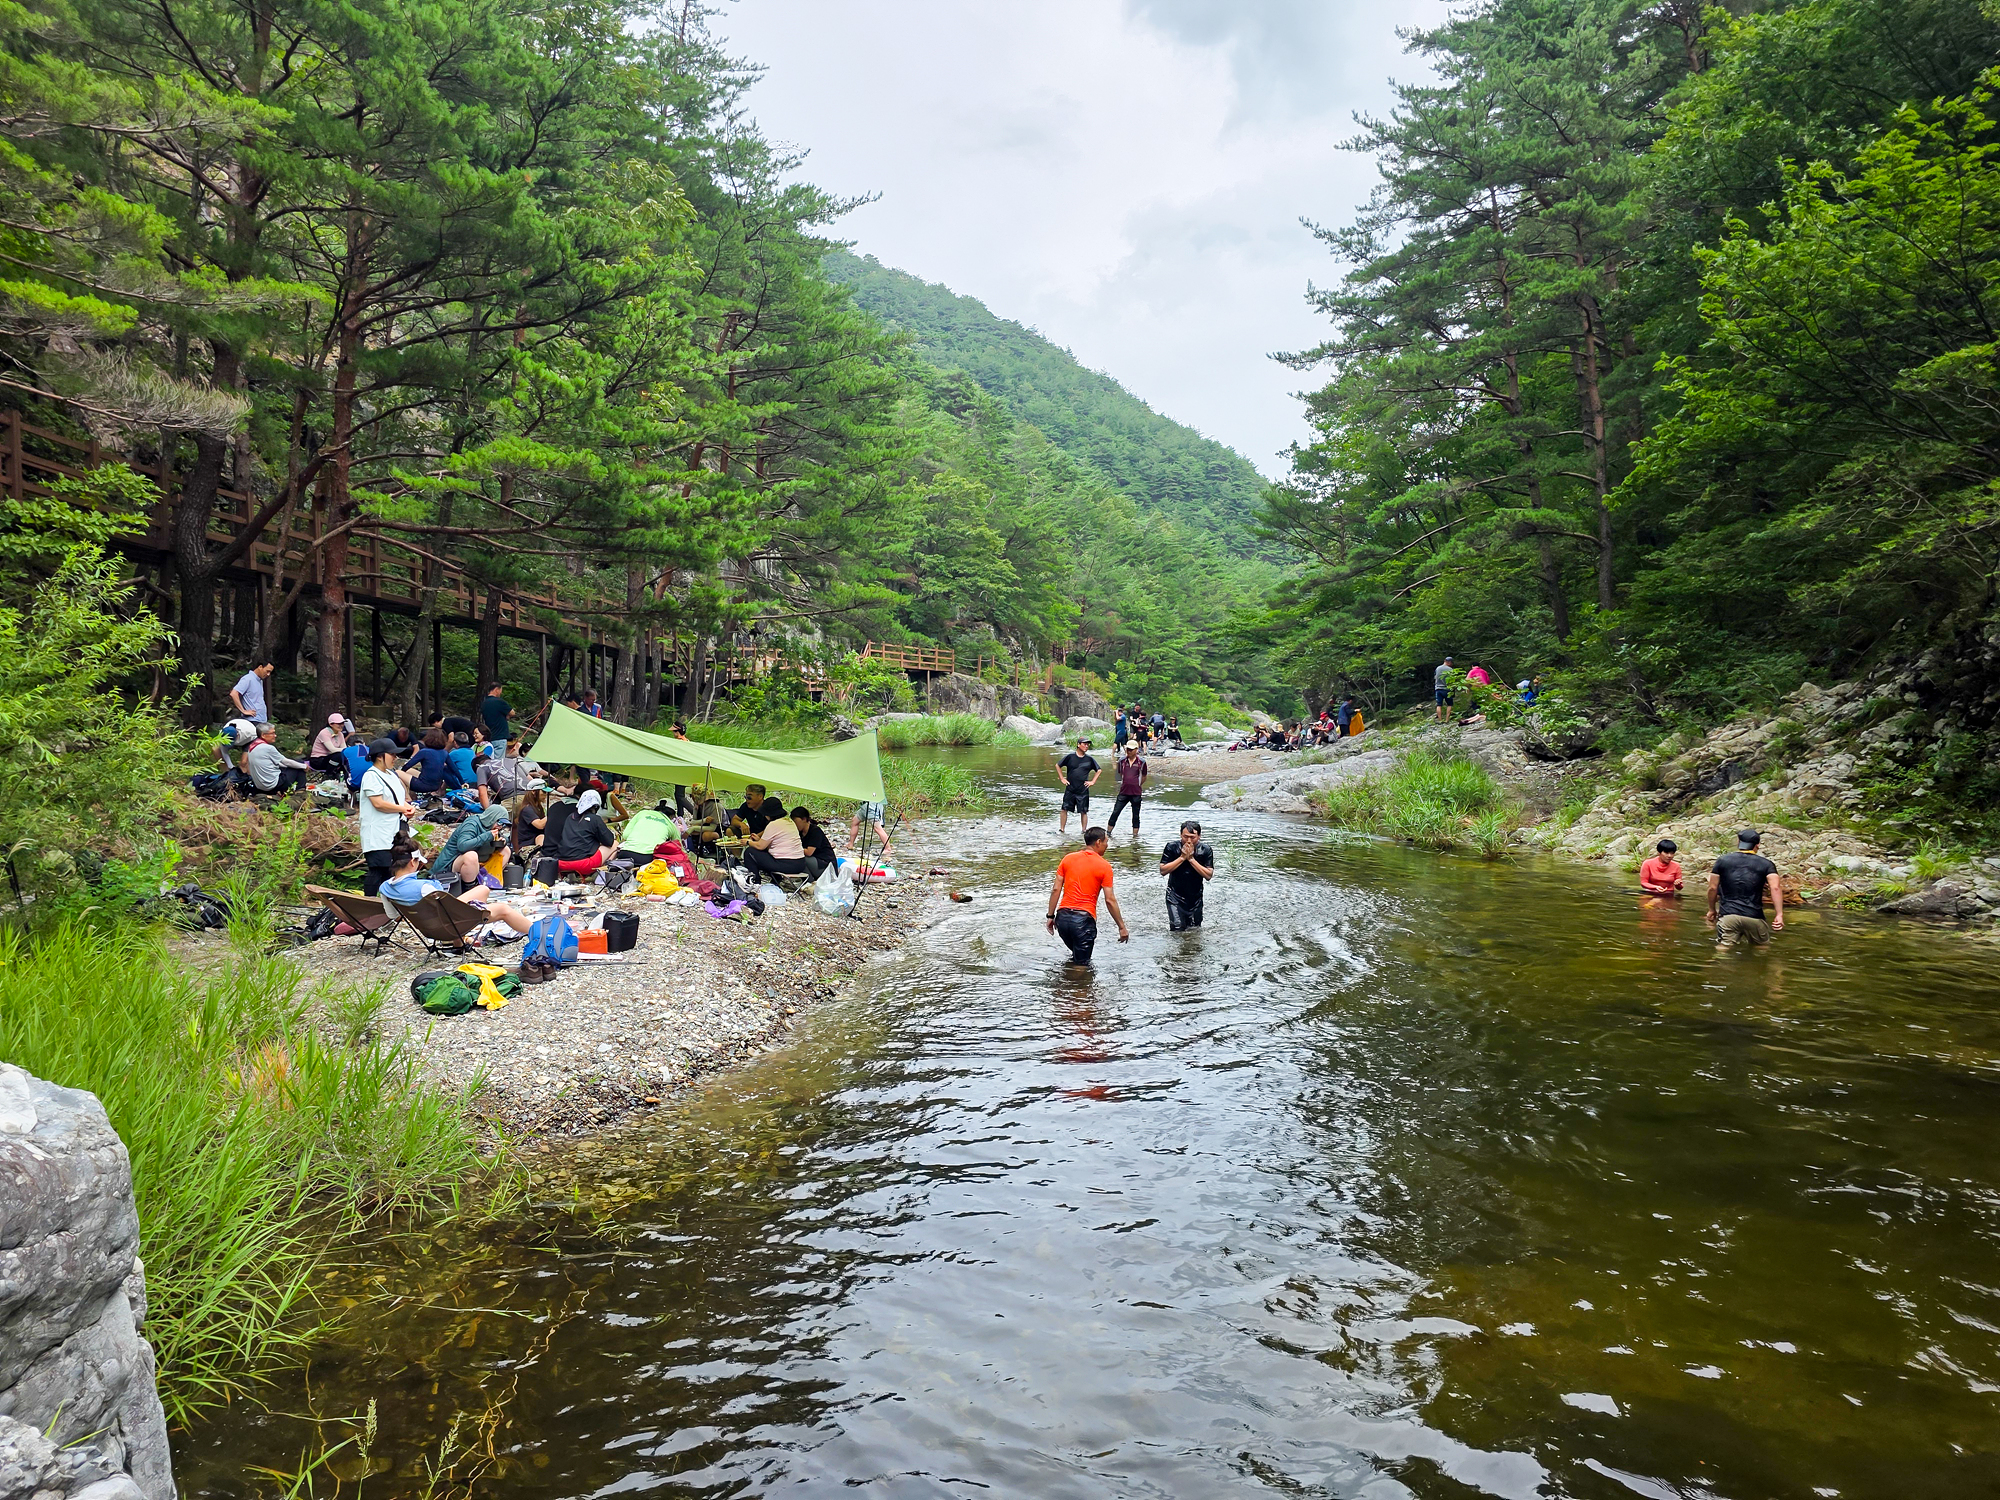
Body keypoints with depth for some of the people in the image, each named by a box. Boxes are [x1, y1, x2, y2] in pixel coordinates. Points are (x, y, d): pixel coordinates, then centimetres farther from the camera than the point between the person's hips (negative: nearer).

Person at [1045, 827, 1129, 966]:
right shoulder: (1104, 866, -4)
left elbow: (1056, 889, 4)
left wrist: (1051, 916, 10)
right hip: (1084, 919, -4)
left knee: (1076, 954, 29)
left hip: (1063, 916, 4)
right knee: (1082, 965, 6)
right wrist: (1122, 927, 0)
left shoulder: (1068, 859, 7)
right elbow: (1110, 900, -6)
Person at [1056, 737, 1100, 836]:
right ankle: (1061, 829, 9)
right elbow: (1058, 765, 6)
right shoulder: (1070, 756, -3)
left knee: (1084, 811, 2)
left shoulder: (1089, 759, 2)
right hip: (1070, 789, -1)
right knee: (1065, 809, 0)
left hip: (1083, 790, 1)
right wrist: (1062, 779, 3)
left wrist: (1093, 781, 6)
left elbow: (1099, 770, 15)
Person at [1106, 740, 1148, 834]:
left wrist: (1136, 785, 7)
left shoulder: (1141, 761, -3)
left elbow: (1144, 777, 10)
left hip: (1136, 793, -2)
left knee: (1135, 815, 6)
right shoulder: (1122, 760, 3)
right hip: (1123, 792, 2)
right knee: (1115, 812, -1)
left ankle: (1135, 834, 14)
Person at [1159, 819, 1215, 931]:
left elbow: (1209, 875, -14)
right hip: (1175, 896, -2)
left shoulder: (1206, 851, -8)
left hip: (1195, 896, 2)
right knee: (1178, 929, -12)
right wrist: (1182, 857, -21)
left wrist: (1191, 859, -21)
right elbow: (1163, 870, -15)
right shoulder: (1172, 848, -11)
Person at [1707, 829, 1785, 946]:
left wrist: (1712, 909, 18)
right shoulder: (1766, 864, 4)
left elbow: (1713, 888, 6)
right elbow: (1775, 888, -10)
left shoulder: (1722, 861, 7)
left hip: (1728, 915, 0)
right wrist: (1779, 915, -12)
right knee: (1762, 947, 19)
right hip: (1754, 917, 0)